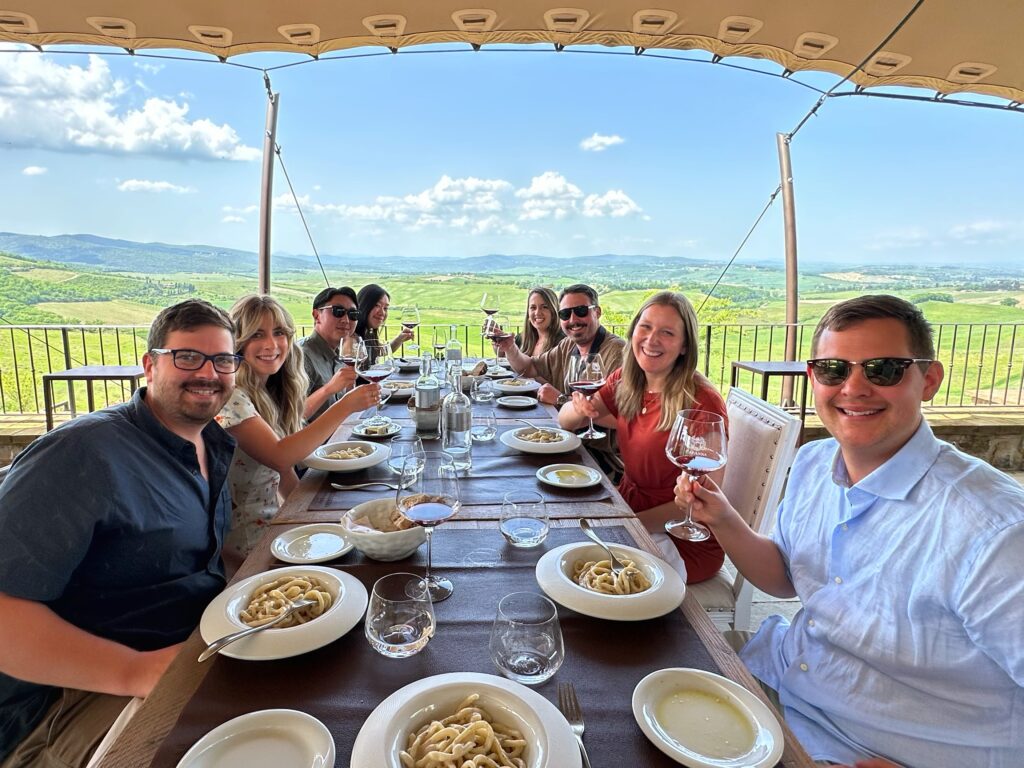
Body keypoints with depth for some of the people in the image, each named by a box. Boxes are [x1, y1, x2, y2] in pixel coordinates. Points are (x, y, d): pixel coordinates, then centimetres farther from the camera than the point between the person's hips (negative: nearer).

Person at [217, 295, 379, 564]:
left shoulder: (273, 392, 6)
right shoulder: (231, 397, -18)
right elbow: (279, 456, -29)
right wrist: (344, 407, -29)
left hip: (269, 521, 7)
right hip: (241, 539, -7)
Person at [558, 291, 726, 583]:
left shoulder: (703, 403, -22)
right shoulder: (624, 381, -2)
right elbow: (566, 421, 7)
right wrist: (580, 409, -16)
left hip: (685, 540, -6)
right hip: (629, 509, 6)